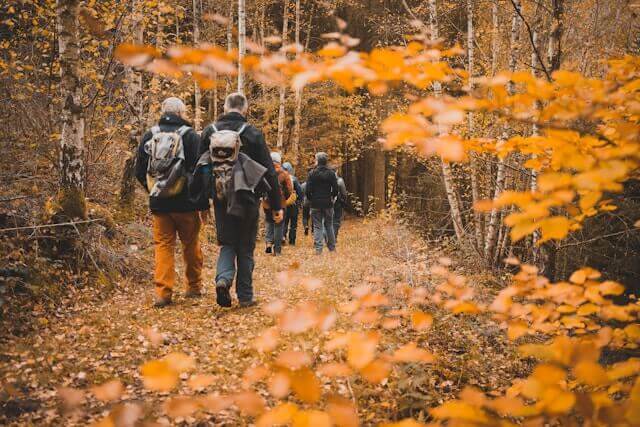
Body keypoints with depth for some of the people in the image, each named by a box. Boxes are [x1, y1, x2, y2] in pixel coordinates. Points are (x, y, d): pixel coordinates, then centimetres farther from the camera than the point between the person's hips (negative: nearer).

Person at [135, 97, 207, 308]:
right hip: (186, 203, -2)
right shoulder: (190, 135, -7)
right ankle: (194, 287, 22)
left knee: (163, 245, 6)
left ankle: (163, 292, -2)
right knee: (191, 244, 12)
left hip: (159, 203, 2)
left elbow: (139, 171, 7)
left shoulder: (149, 135, 4)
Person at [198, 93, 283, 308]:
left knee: (227, 244, 14)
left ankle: (223, 277, -13)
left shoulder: (209, 132, 2)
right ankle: (245, 296, 13)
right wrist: (276, 205, -2)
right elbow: (269, 172, -7)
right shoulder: (253, 134, -7)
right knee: (245, 248, 9)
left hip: (221, 199, 2)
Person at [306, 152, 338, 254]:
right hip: (328, 203, 2)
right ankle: (331, 247, 17)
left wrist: (310, 199, 9)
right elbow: (335, 189, -2)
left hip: (316, 203, -2)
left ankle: (318, 248, -4)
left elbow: (308, 189, -6)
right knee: (329, 225, 14)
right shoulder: (331, 173, -1)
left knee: (317, 226, 2)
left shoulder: (312, 173, -6)